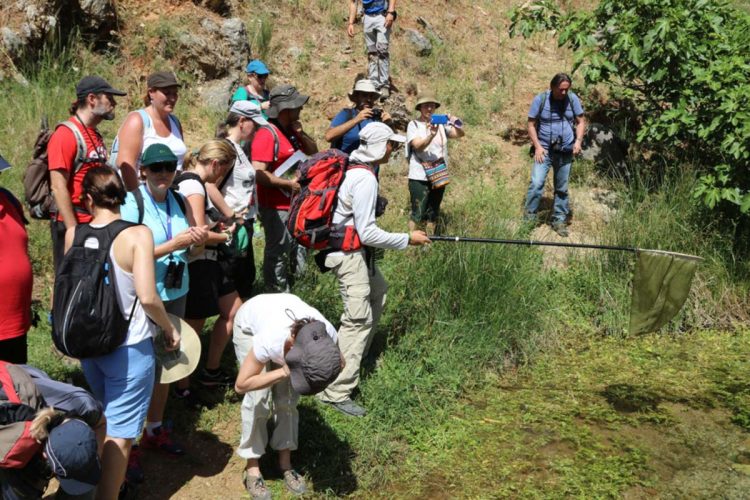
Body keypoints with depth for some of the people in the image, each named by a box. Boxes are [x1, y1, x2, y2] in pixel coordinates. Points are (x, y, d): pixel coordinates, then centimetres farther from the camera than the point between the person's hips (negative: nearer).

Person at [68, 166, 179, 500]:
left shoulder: (73, 234, -4)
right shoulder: (138, 235, -18)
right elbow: (147, 297, -24)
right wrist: (169, 329, -7)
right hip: (128, 347, -6)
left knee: (108, 418, 28)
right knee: (120, 432, 5)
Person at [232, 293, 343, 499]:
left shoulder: (327, 335, -35)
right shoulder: (269, 342, -46)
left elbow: (339, 363, -10)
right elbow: (242, 384, -31)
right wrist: (283, 372, -39)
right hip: (250, 325, -3)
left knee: (287, 399, 0)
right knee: (259, 401, -10)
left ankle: (285, 462, 16)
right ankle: (252, 469, 5)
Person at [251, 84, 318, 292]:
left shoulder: (293, 130, 10)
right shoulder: (267, 134, -19)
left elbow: (313, 151, 15)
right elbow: (259, 174, -25)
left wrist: (301, 134, -3)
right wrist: (289, 183, -22)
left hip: (296, 204, 9)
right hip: (276, 207, -9)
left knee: (299, 250, 20)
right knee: (278, 254, 2)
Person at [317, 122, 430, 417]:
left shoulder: (356, 168, 7)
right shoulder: (365, 179, -22)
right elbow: (368, 233, -24)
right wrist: (408, 239, -15)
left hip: (355, 250, 11)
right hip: (349, 253, -11)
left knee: (377, 293, 27)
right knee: (359, 318, -11)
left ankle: (357, 354, 39)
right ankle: (336, 392, -10)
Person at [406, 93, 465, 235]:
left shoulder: (441, 124, 6)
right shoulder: (414, 125, -4)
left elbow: (461, 134, -4)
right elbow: (418, 145, -18)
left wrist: (456, 124, -26)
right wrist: (431, 135, -36)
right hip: (419, 177, -4)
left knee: (433, 213, 12)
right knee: (418, 213, -6)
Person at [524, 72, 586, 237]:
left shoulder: (573, 99, 0)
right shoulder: (540, 100, -7)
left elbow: (581, 122, 7)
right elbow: (531, 125, -3)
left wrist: (578, 140, -9)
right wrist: (537, 146, -14)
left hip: (566, 151, 3)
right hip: (544, 149, -3)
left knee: (562, 188, 10)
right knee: (536, 183, -17)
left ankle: (559, 221, 21)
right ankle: (529, 219, -9)